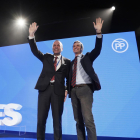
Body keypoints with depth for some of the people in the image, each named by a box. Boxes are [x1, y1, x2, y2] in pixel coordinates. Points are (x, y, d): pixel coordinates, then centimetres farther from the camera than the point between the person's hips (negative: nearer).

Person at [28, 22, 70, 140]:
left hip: (58, 91, -1)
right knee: (41, 118, 4)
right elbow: (35, 51, 5)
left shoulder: (67, 61, 10)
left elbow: (69, 77, 7)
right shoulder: (46, 57, 15)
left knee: (57, 119, 5)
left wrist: (67, 90, -6)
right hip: (45, 88, 2)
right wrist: (31, 35, -5)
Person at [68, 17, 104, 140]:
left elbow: (97, 50, -6)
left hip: (85, 89, -5)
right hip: (74, 91, 5)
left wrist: (99, 32, -17)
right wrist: (68, 91, 5)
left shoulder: (87, 57, 11)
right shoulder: (71, 62, 21)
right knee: (78, 120, 7)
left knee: (88, 118, -15)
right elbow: (70, 77, 17)